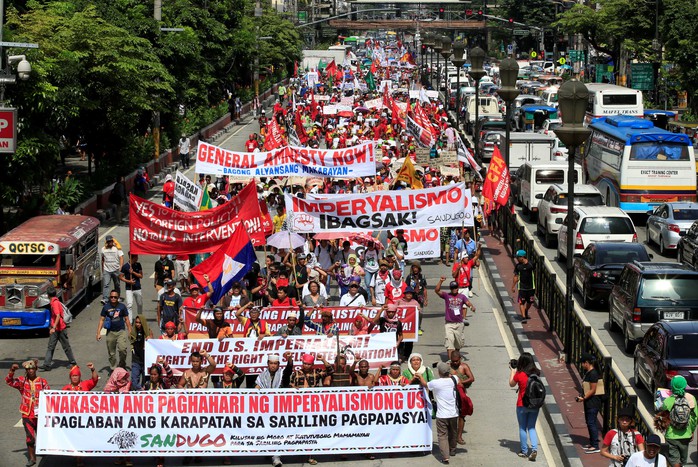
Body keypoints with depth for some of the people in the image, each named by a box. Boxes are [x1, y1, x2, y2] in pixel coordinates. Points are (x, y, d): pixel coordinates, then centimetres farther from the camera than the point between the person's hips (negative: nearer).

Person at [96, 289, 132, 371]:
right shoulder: (106, 307, 3)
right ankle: (114, 368, 20)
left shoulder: (122, 306, 3)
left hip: (121, 331, -1)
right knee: (111, 353, 6)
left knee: (123, 349, -19)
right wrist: (98, 333, -1)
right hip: (110, 332, 1)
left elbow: (127, 319, 8)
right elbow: (101, 320, 5)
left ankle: (122, 365, 4)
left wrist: (130, 331, 5)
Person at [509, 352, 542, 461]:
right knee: (531, 428, 12)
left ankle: (524, 451, 17)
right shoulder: (536, 374, -2)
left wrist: (513, 370, 13)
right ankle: (534, 448, -7)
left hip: (522, 405, -3)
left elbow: (511, 384, 3)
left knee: (522, 428, 11)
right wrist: (516, 371, 18)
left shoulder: (519, 374, -14)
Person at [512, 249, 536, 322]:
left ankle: (526, 314, 37)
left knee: (530, 302, 14)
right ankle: (523, 316, -9)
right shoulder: (518, 266, -4)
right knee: (521, 302, -9)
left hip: (531, 287, 2)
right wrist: (513, 286, 2)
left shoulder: (530, 264, -5)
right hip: (522, 288, -1)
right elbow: (516, 276, 3)